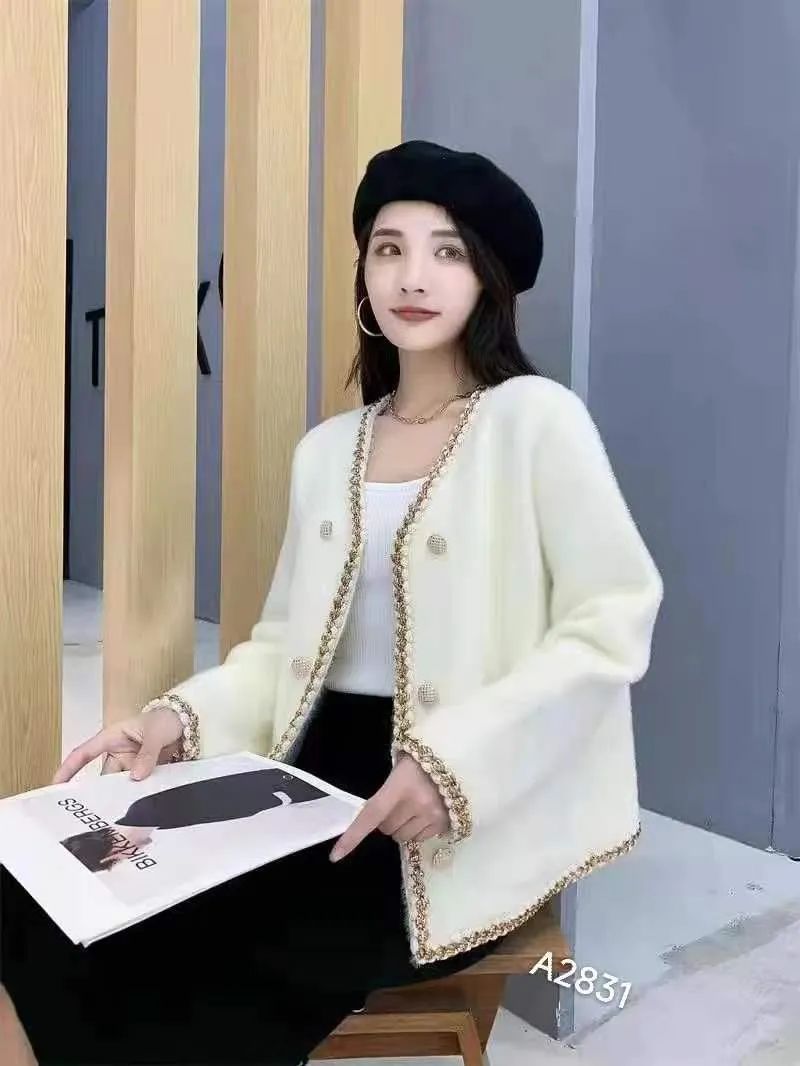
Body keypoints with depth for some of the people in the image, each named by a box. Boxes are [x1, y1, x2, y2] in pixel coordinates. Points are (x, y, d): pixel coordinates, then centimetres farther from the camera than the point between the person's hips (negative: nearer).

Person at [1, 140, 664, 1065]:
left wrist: (459, 760, -22)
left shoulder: (535, 417, -5)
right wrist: (184, 715, -6)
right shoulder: (326, 449, 13)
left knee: (207, 986, -19)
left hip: (467, 815, -4)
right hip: (318, 777, 5)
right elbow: (287, 640, 12)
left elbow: (613, 624, -11)